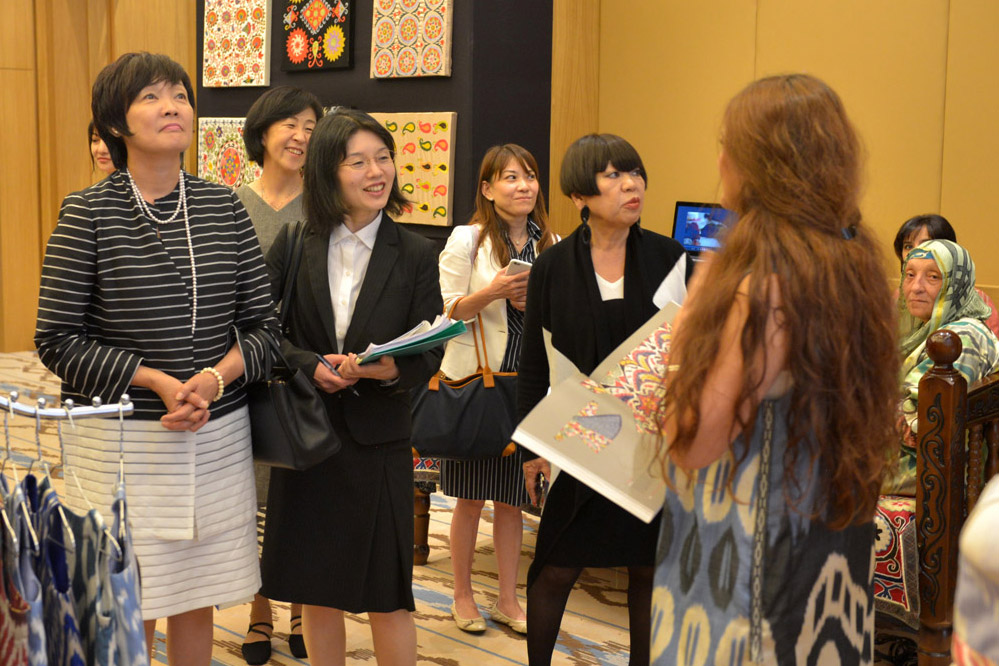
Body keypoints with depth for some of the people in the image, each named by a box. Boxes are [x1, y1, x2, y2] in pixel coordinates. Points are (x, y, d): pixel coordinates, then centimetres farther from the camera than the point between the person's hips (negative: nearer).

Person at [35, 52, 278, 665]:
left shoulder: (224, 207, 5)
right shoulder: (88, 213, -5)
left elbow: (264, 322, 7)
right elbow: (57, 341, -7)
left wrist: (216, 378, -12)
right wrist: (155, 381, -16)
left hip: (217, 437, 4)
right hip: (120, 442, -3)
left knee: (197, 601, 14)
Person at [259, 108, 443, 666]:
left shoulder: (416, 254, -1)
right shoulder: (294, 245, 2)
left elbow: (430, 355, -3)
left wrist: (390, 370, -23)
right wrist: (312, 366, -18)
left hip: (378, 438, -1)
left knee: (387, 595, 5)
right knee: (315, 590, 11)